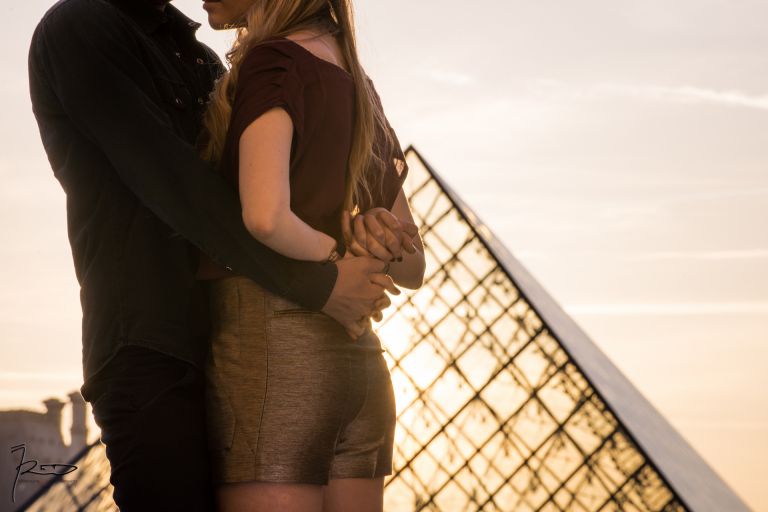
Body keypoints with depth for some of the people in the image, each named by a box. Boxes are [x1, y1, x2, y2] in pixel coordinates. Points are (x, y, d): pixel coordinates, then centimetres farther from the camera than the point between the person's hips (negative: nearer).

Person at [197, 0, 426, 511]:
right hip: (357, 363, 8)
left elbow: (265, 218, -25)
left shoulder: (274, 62, -7)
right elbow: (413, 268, 21)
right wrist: (378, 246, 1)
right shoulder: (358, 88, 18)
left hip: (265, 356, -8)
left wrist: (338, 254, -6)